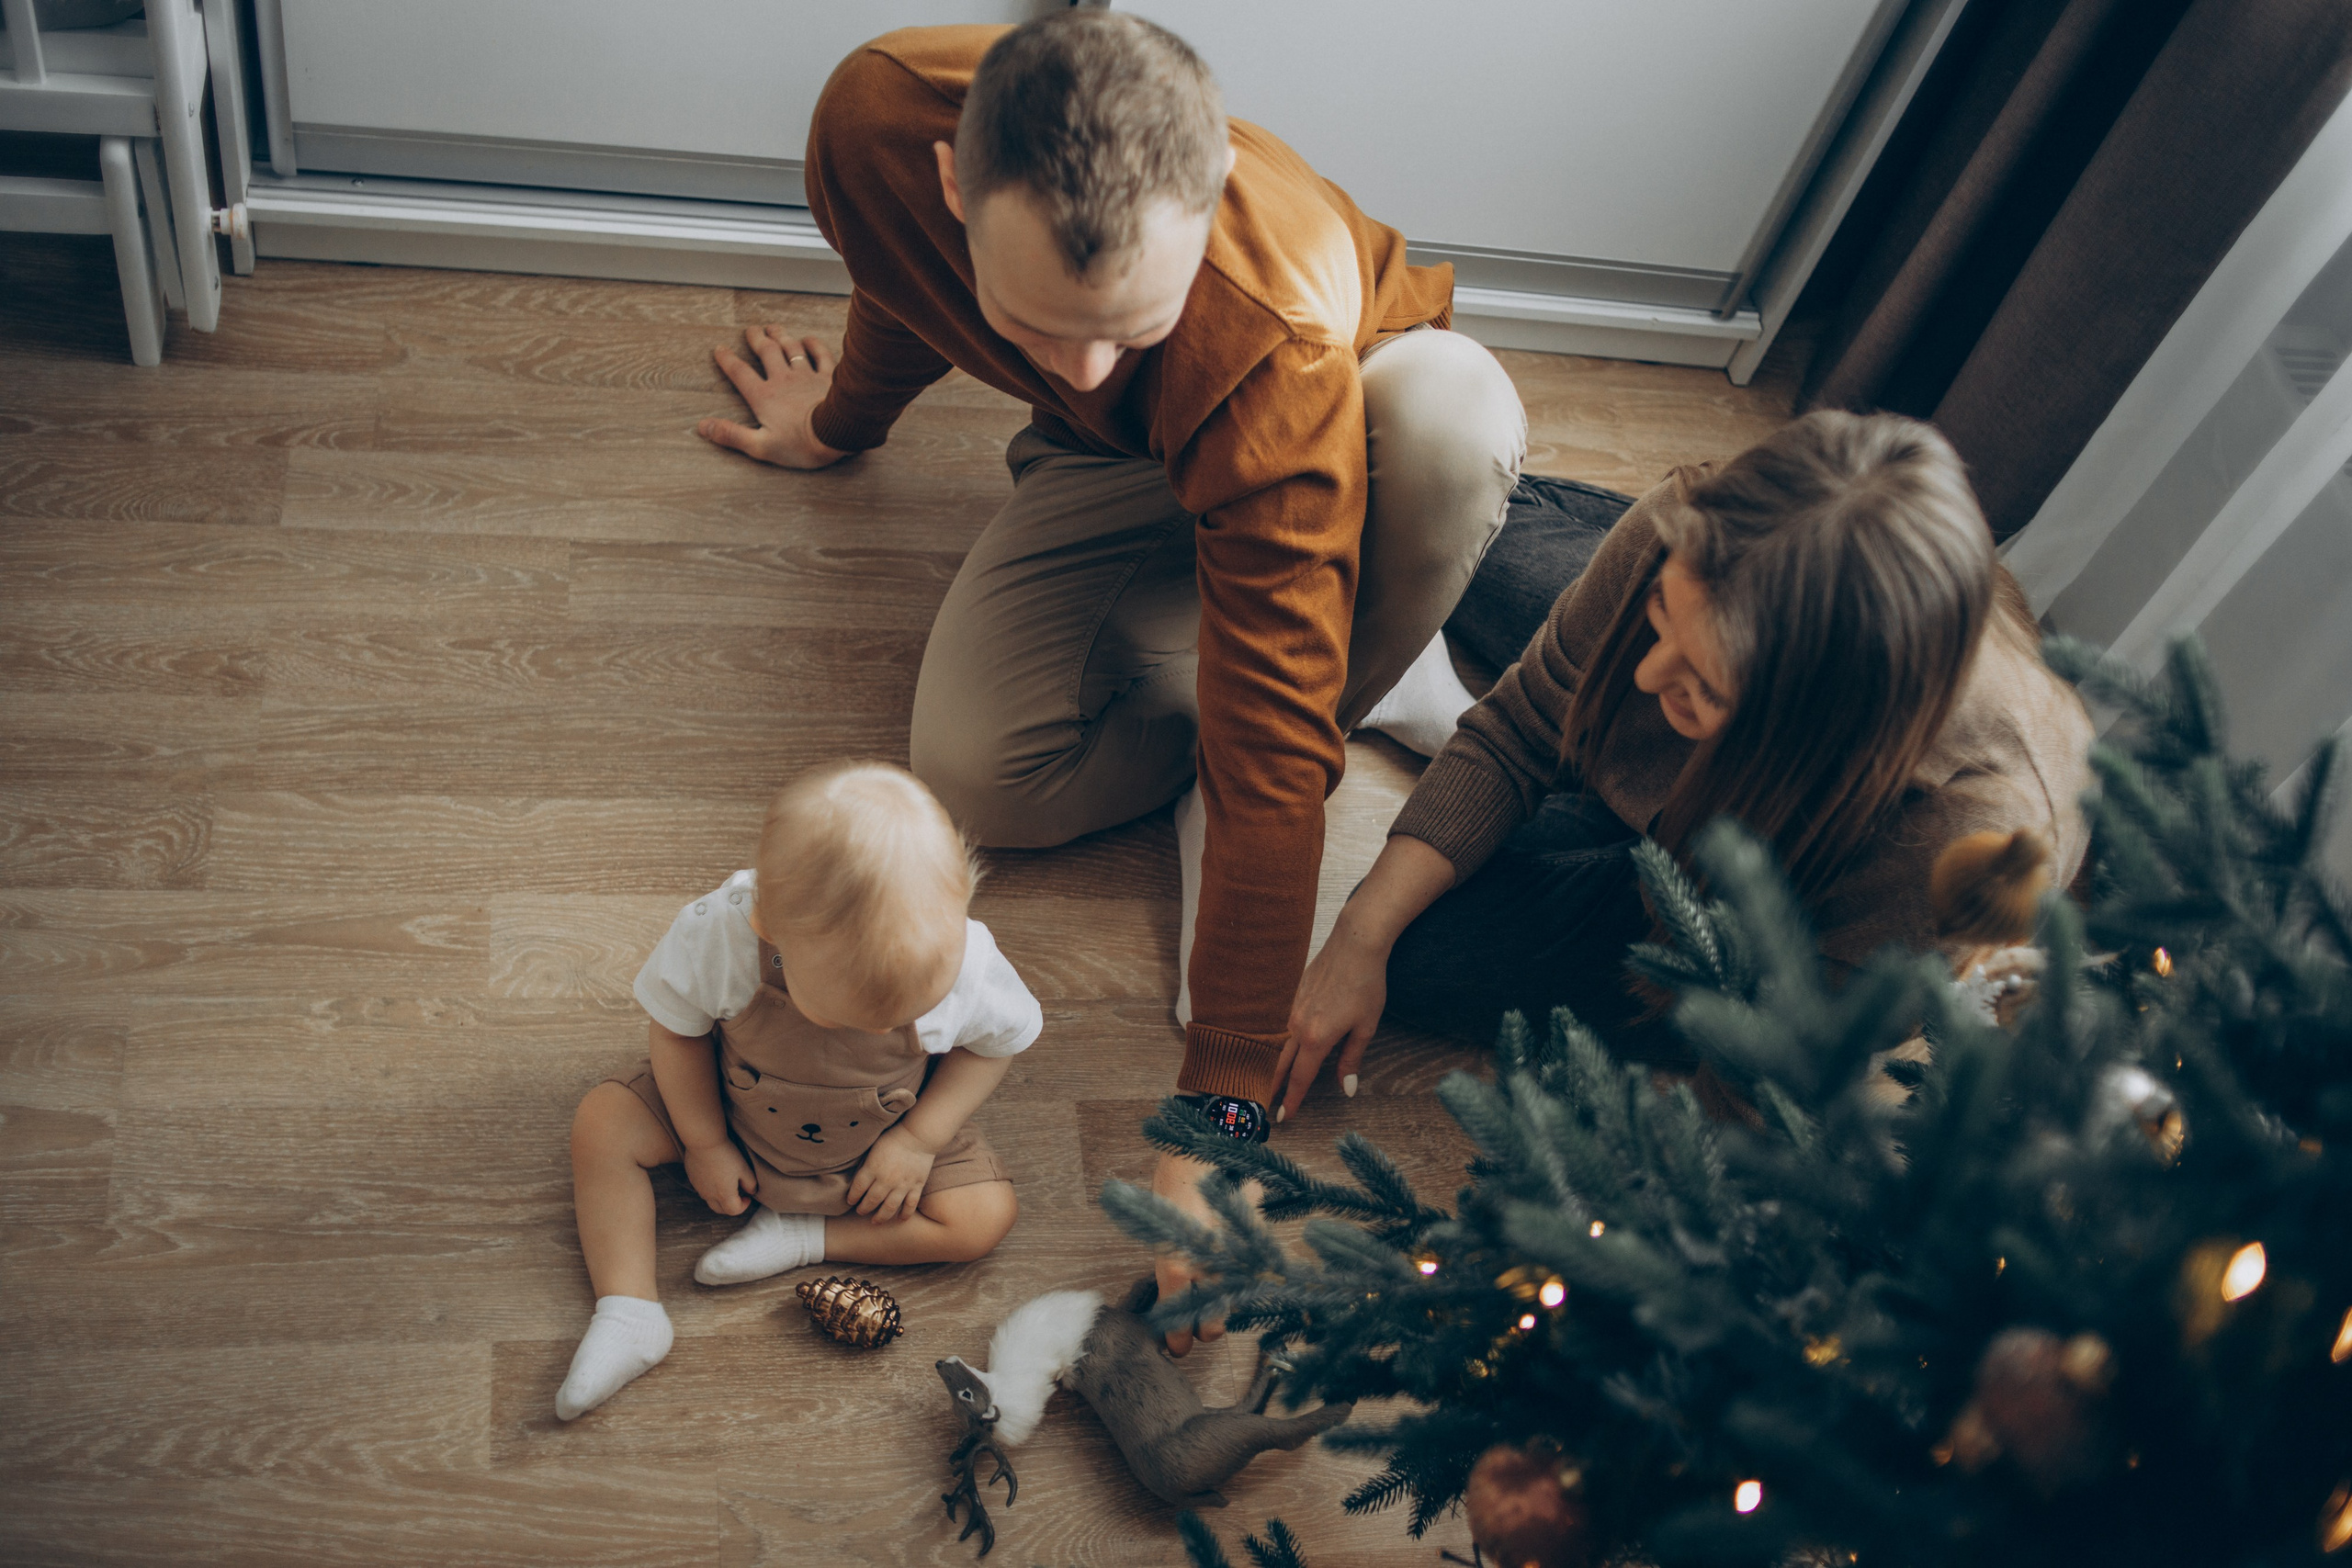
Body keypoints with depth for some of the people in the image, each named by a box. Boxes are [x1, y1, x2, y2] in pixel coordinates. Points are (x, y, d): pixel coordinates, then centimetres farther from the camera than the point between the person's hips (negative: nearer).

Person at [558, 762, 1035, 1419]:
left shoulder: (965, 959, -37)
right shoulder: (718, 934, -38)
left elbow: (1000, 1038, -13)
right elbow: (677, 1029, -16)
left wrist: (919, 1141, -16)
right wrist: (705, 1143, -8)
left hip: (887, 1134, 0)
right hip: (734, 1111, 0)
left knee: (985, 1217, -15)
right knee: (602, 1123, -13)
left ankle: (800, 1238, -7)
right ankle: (628, 1313, -6)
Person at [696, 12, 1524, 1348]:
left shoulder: (1273, 346, -44)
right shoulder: (880, 119, -31)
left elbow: (1273, 748, -41)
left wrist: (1221, 1119, -39)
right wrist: (841, 420, 21)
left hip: (1354, 434, -3)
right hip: (1116, 464, 3)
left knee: (1453, 406, -41)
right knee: (978, 770, -23)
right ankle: (1377, 661, -3)